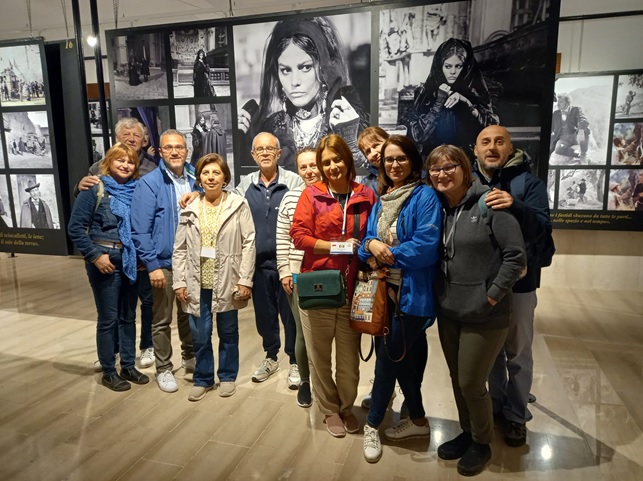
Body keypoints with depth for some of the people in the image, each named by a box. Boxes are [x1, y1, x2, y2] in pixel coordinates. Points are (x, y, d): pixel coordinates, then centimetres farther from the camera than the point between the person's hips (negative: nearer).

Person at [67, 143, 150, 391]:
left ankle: (128, 366, 27)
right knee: (108, 318, 4)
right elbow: (75, 227, -8)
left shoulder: (136, 190, 4)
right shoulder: (95, 189, -6)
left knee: (128, 316, 13)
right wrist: (95, 255, -13)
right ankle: (108, 372, 20)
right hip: (105, 259, -4)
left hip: (131, 260, 4)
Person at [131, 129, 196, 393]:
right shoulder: (149, 183, -10)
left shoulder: (194, 182, 4)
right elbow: (140, 230, -13)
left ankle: (190, 357, 39)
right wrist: (152, 265, -16)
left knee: (189, 313, 19)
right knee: (162, 320, 9)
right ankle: (163, 369, 25)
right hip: (164, 263, -4)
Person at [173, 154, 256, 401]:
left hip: (227, 282, -2)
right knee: (200, 335, 9)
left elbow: (248, 244, -6)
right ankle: (203, 378, 29)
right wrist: (179, 282, 0)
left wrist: (245, 279, -11)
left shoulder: (238, 205, -3)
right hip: (197, 283, 2)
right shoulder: (189, 209, 5)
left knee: (228, 333, 13)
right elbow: (180, 249, 6)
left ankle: (227, 376, 31)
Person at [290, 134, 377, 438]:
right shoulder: (312, 195, -2)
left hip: (353, 291, 1)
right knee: (320, 358, 13)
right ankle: (330, 410, 36)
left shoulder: (366, 196, 3)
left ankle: (346, 407, 39)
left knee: (349, 359, 12)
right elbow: (298, 236, -8)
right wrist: (337, 246, -14)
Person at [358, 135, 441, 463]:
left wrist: (387, 254, -15)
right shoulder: (381, 199, 12)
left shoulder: (425, 197, -9)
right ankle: (417, 420, 35)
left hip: (411, 291, -7)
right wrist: (371, 245, -14)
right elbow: (367, 238, 9)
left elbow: (427, 245, -19)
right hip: (384, 288, 7)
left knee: (389, 358, 2)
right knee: (402, 357, 16)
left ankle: (373, 424, 21)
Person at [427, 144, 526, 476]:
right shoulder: (438, 208, 5)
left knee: (472, 383, 6)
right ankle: (467, 432, 41)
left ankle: (482, 443, 32)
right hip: (448, 312, 6)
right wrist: (439, 294, 3)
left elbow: (516, 256, -15)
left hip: (484, 315, -6)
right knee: (457, 379, 18)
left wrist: (492, 295, -15)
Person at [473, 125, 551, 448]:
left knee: (517, 352, 10)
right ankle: (496, 406, 36)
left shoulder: (529, 182, -6)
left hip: (518, 282, -3)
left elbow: (543, 228, -19)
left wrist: (515, 207, -36)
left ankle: (516, 415, 28)